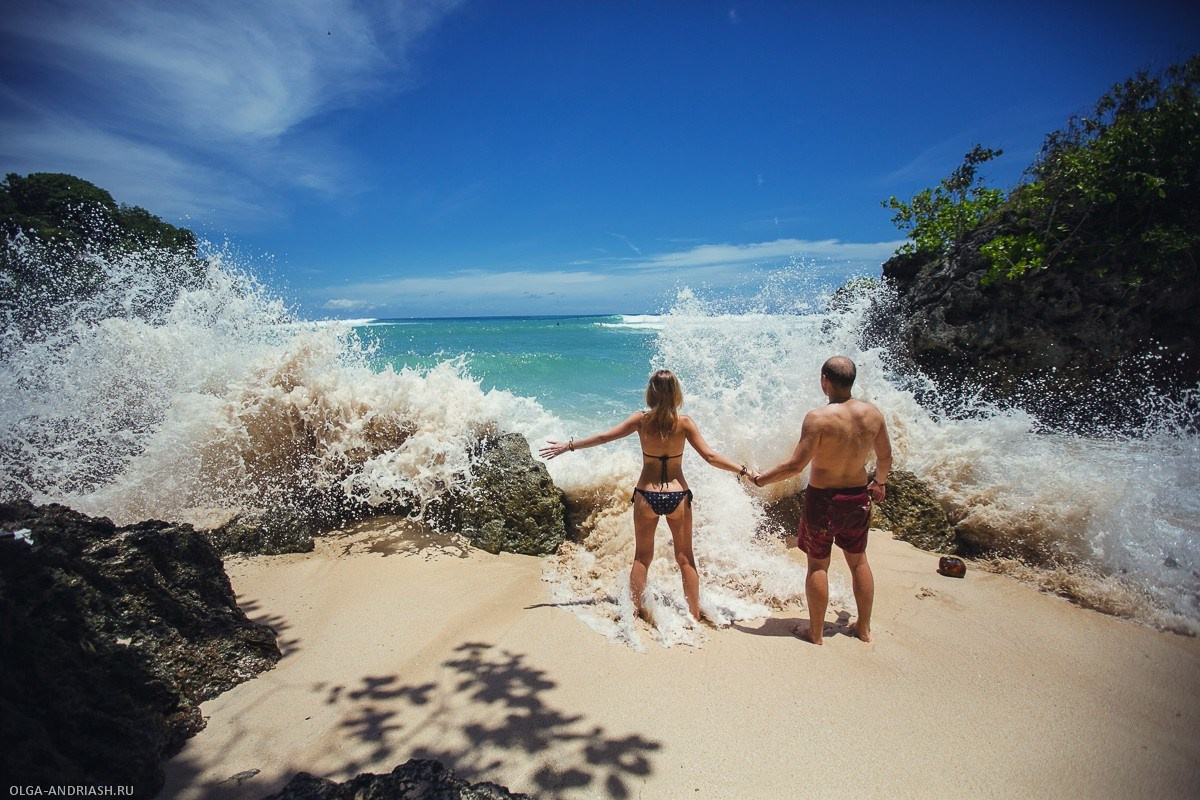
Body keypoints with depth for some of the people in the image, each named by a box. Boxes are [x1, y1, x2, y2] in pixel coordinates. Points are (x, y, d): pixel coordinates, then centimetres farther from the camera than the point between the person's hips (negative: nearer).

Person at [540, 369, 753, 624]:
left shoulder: (641, 420, -7)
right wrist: (743, 470, 0)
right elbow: (710, 456, -9)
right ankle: (694, 614, 20)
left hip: (646, 496, 0)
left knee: (642, 557, 16)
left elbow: (603, 437, -3)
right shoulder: (684, 422, -9)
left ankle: (634, 610, 21)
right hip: (678, 497, 0)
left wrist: (568, 446, 7)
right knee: (685, 558, 14)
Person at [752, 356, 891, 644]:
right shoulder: (873, 413, -5)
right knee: (858, 561, 21)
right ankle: (864, 627, 34)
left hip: (822, 499, -5)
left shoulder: (818, 417, -22)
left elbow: (796, 464, -22)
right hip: (858, 497, 5)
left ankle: (816, 632, 20)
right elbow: (885, 456, 9)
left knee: (818, 565, 9)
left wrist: (762, 479, -7)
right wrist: (880, 482, 29)